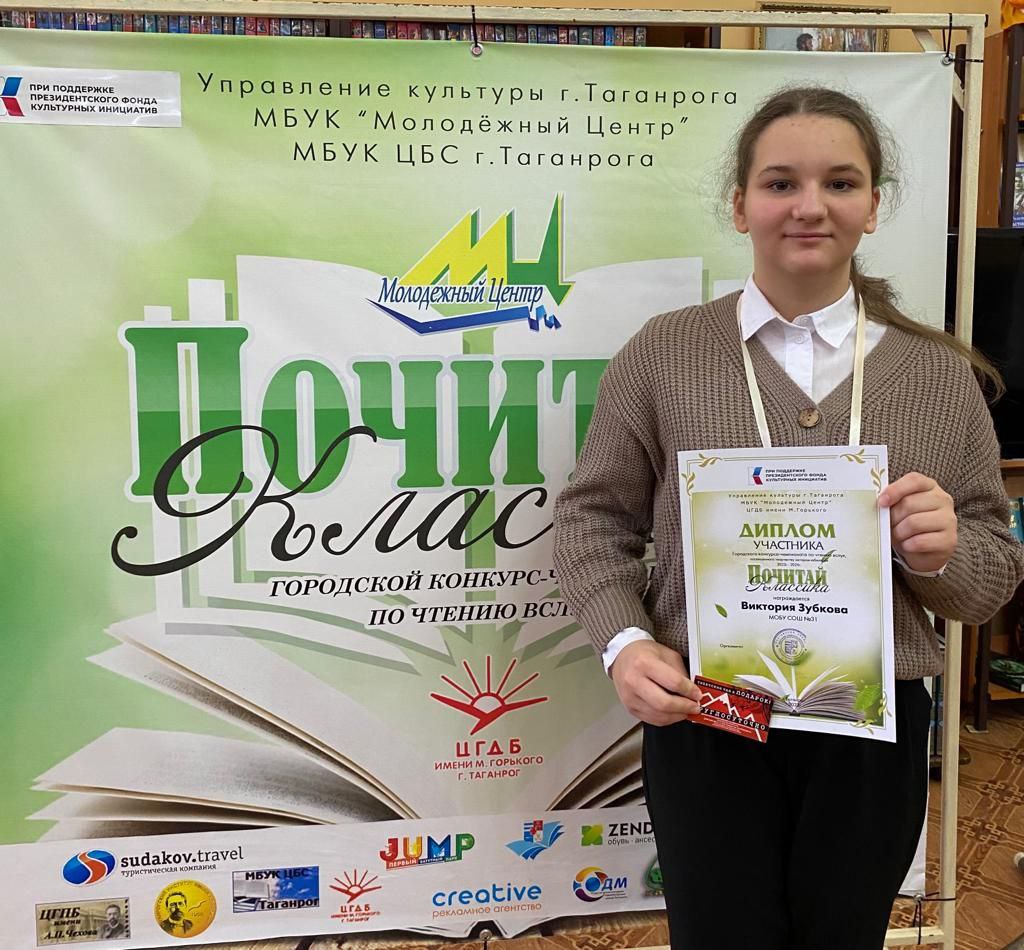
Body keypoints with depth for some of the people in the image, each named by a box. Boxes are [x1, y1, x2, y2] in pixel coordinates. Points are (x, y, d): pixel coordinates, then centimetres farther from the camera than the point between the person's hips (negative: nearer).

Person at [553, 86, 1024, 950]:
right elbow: (595, 516, 0)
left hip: (874, 731, 2)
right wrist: (625, 642, -15)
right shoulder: (664, 353, -3)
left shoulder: (943, 376, 1)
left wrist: (943, 553, -16)